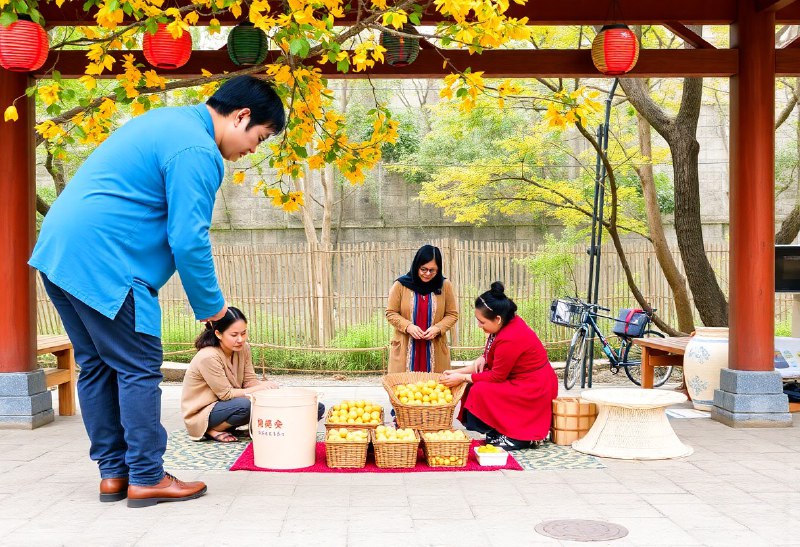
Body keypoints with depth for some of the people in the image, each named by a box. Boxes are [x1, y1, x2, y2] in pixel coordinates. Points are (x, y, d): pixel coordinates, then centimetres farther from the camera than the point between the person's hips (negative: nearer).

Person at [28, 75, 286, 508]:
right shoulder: (196, 151, -14)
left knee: (97, 366, 13)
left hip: (59, 252, 11)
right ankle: (146, 478, 3)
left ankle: (113, 472, 19)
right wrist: (210, 305, -4)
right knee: (138, 369, -3)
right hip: (101, 264, -10)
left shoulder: (168, 122, 18)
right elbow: (188, 240, -18)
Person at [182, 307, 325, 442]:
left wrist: (270, 389, -21)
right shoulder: (208, 357, -27)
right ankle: (213, 431, -16)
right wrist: (260, 388, -24)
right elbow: (226, 394, -23)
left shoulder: (243, 348, -6)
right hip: (202, 413, -5)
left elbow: (250, 381, -3)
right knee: (244, 405, -38)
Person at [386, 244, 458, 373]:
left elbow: (452, 314, 6)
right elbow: (391, 313, 2)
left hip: (435, 350, 1)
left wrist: (437, 328, -11)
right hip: (405, 349, -1)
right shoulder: (401, 285, -3)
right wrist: (408, 326, -14)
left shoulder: (445, 285, 1)